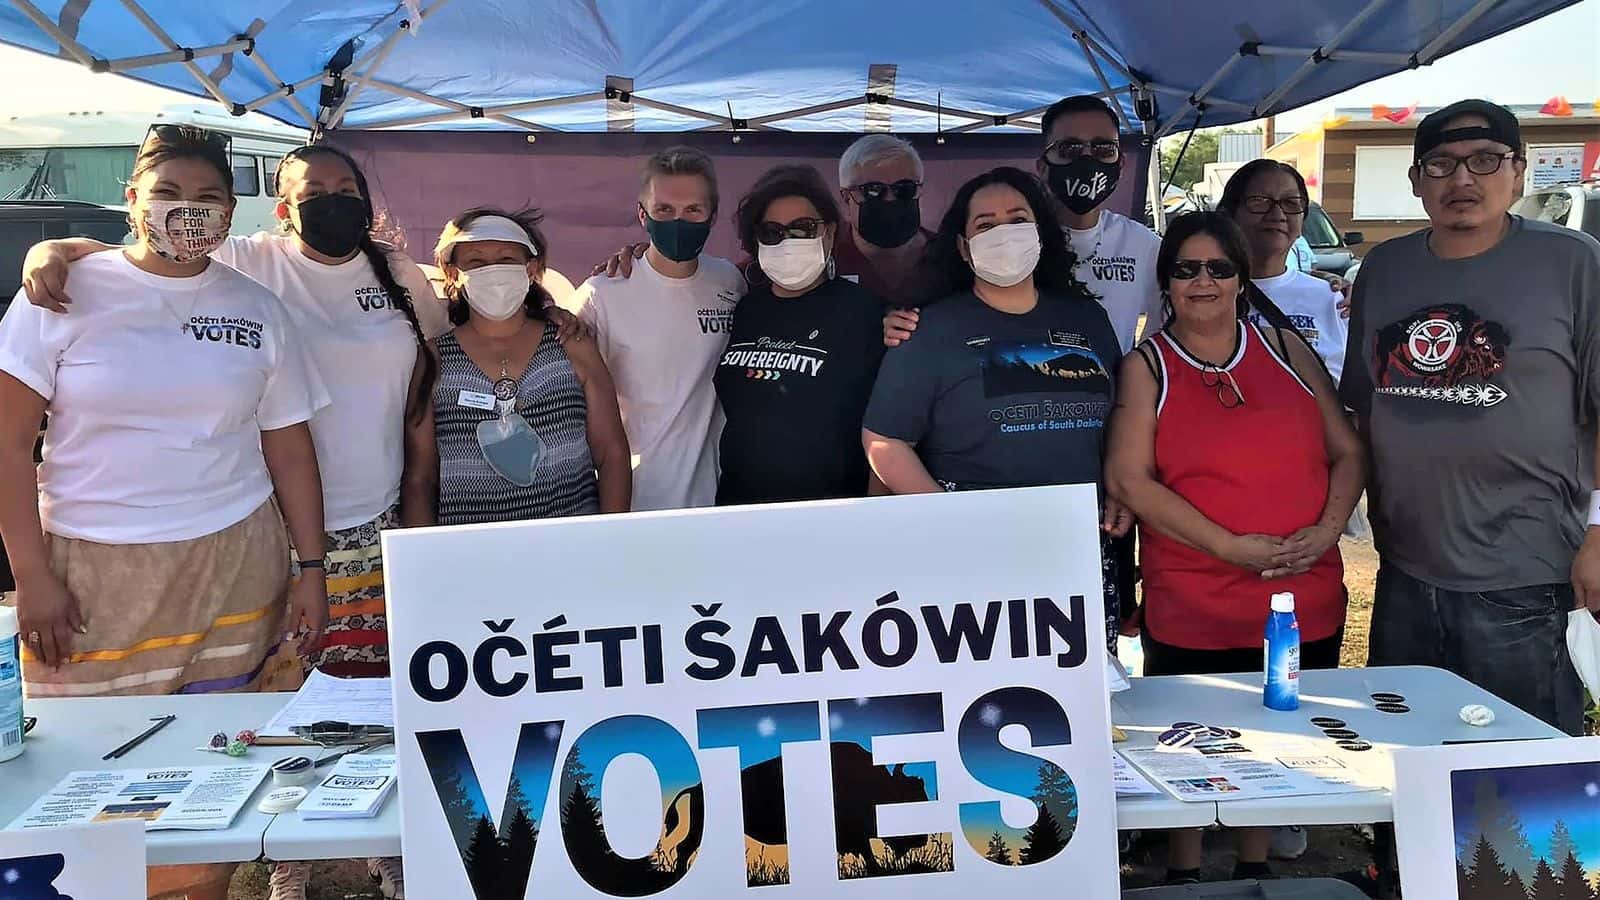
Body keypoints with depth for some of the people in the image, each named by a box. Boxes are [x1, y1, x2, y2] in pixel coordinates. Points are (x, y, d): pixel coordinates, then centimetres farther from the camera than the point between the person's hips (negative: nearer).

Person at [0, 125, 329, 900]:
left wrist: (310, 569, 4)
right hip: (89, 572, -1)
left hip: (233, 569, 1)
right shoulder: (67, 291, 1)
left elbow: (289, 449, 9)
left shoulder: (256, 311, 8)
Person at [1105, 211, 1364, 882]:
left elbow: (1346, 451, 9)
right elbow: (1128, 479, -11)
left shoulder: (1285, 348, 8)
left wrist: (1326, 530, -9)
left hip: (1307, 597, 3)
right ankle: (1184, 872, 29)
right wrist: (1232, 547, -16)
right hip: (1192, 609, -3)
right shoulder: (1147, 366, -1)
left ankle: (1256, 866, 37)